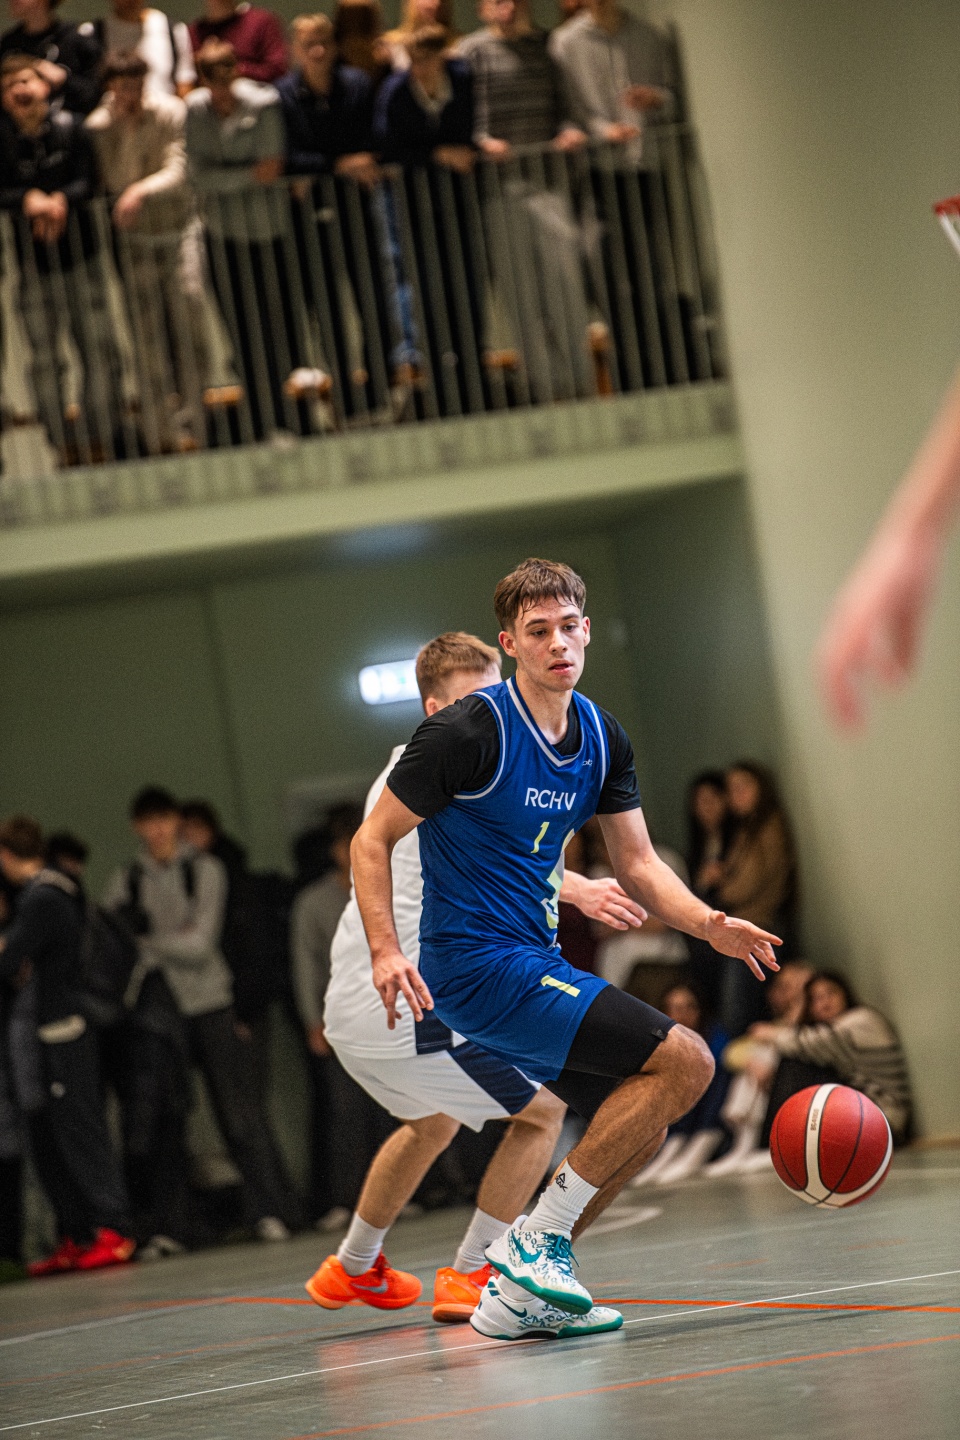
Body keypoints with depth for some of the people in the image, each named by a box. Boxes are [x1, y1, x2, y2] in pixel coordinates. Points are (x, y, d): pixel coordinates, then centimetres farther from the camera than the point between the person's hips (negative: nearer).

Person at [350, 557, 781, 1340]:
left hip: (535, 966, 9)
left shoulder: (602, 739, 8)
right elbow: (372, 839, -10)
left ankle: (516, 1290, 16)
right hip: (477, 966, -9)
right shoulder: (471, 731, -15)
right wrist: (386, 951, -23)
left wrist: (707, 923, -8)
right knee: (686, 1061, -16)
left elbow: (638, 863, 11)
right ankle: (538, 1240, -10)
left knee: (640, 1128, 13)